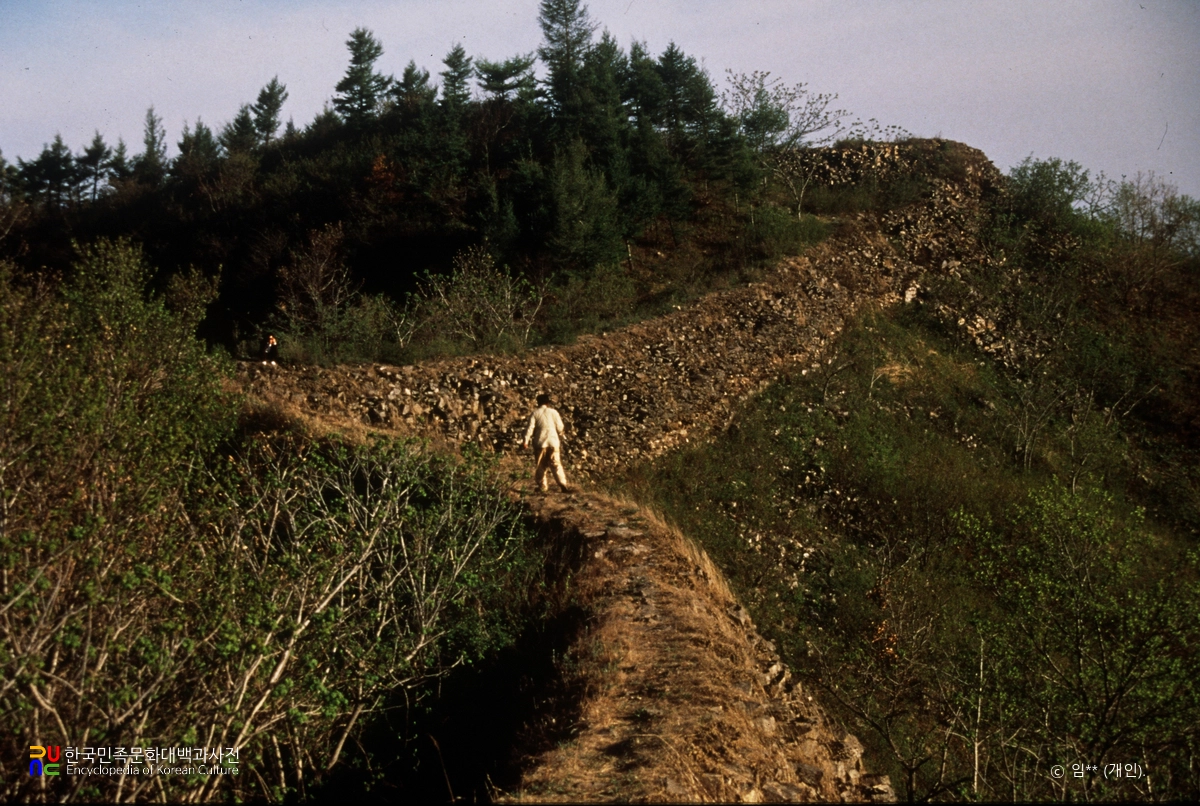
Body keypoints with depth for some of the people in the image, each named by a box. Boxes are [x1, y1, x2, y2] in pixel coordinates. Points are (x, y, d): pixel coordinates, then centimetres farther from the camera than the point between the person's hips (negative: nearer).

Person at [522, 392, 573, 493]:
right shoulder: (553, 412, 0)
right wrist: (560, 437, 23)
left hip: (540, 443, 0)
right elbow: (560, 427, 4)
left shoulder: (535, 413, -1)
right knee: (556, 464, 0)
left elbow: (530, 427, -8)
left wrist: (526, 441, -6)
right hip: (553, 442, 0)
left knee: (541, 465, 11)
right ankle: (563, 484, -10)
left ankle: (543, 485, 14)